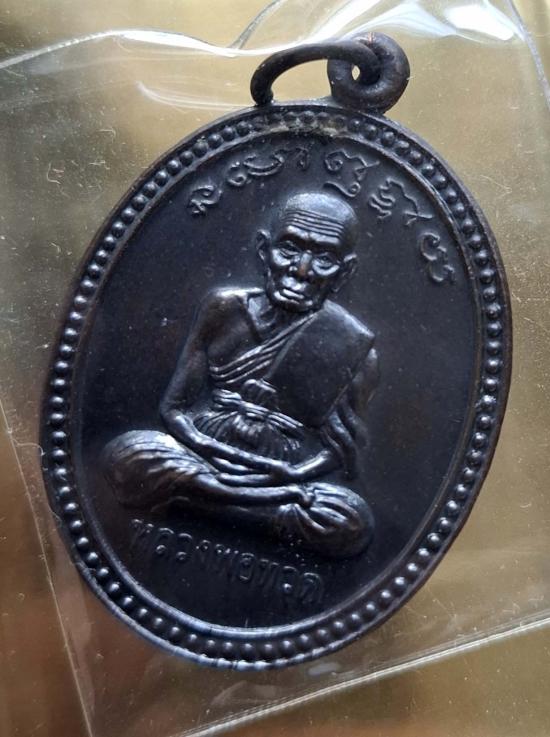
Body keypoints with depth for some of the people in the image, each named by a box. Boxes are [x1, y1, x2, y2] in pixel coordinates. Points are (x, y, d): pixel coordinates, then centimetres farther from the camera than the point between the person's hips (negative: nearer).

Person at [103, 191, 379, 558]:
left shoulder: (355, 348, -4)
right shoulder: (226, 308, -1)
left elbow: (339, 451, -1)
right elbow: (175, 407, 0)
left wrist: (289, 474, -19)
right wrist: (213, 449, -19)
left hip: (285, 480, -1)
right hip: (204, 458, 2)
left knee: (352, 523, -30)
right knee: (128, 455, -28)